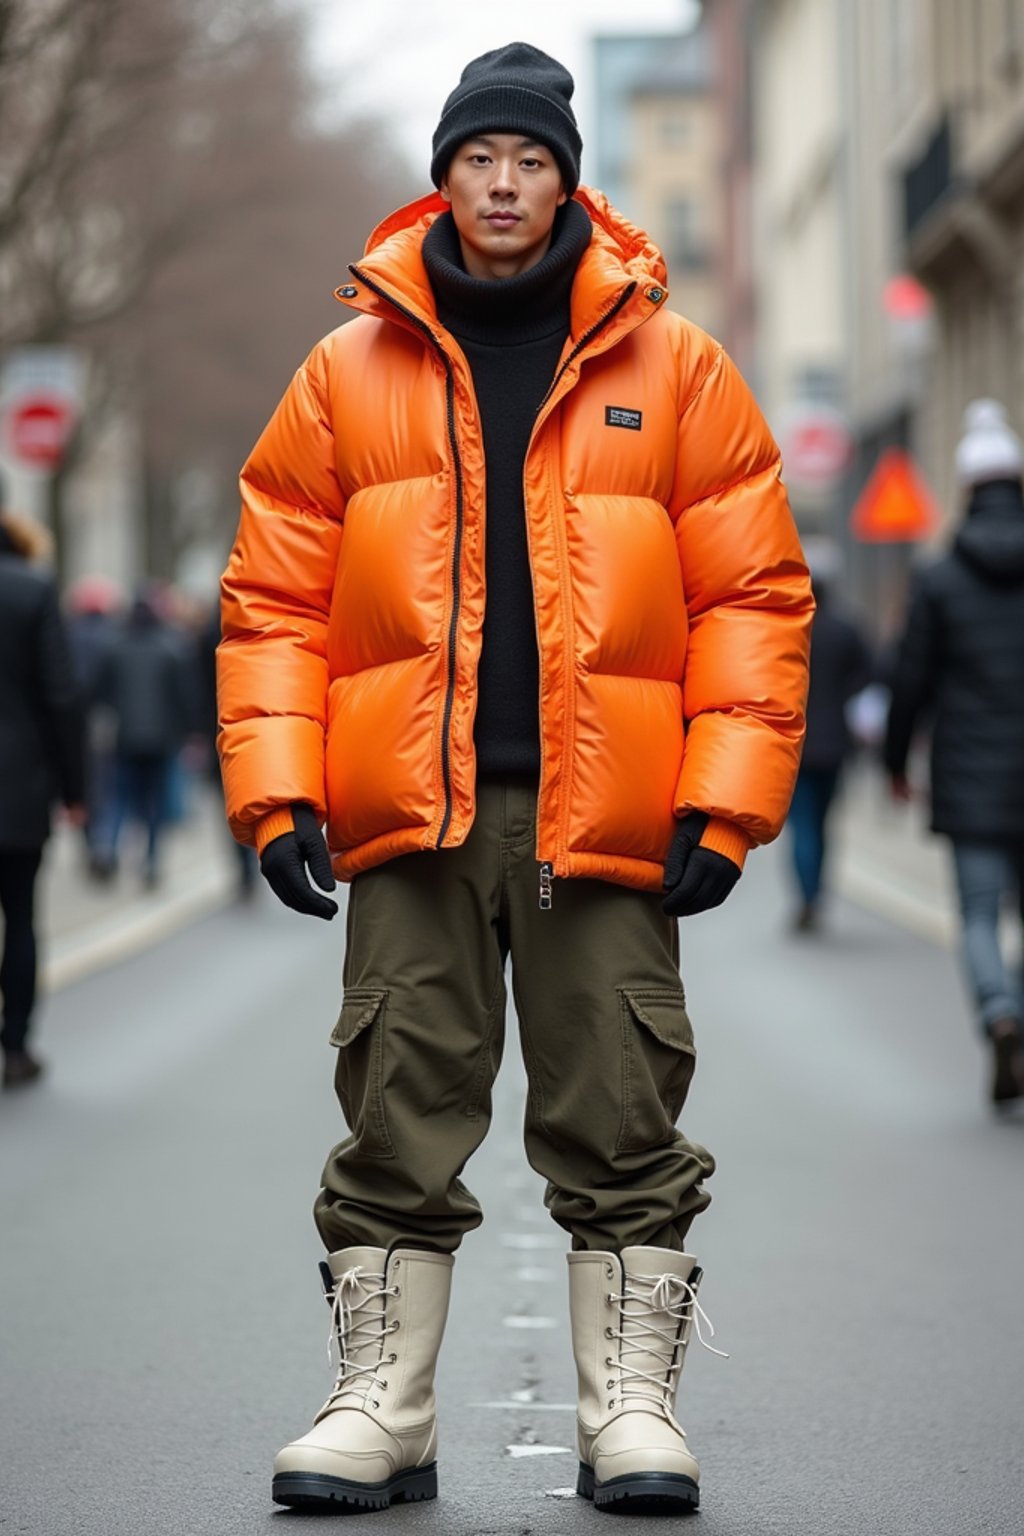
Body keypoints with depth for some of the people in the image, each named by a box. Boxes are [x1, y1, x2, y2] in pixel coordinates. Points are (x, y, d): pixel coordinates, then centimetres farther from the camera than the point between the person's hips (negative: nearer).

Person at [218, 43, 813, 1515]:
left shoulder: (671, 366, 5)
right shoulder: (350, 370, 8)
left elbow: (754, 593, 3)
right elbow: (274, 599, 7)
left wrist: (725, 804, -5)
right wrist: (277, 791, -3)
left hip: (606, 823, -1)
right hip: (409, 811, 1)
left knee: (620, 1121, 4)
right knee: (399, 1117, 4)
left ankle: (632, 1403, 13)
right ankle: (382, 1406, 13)